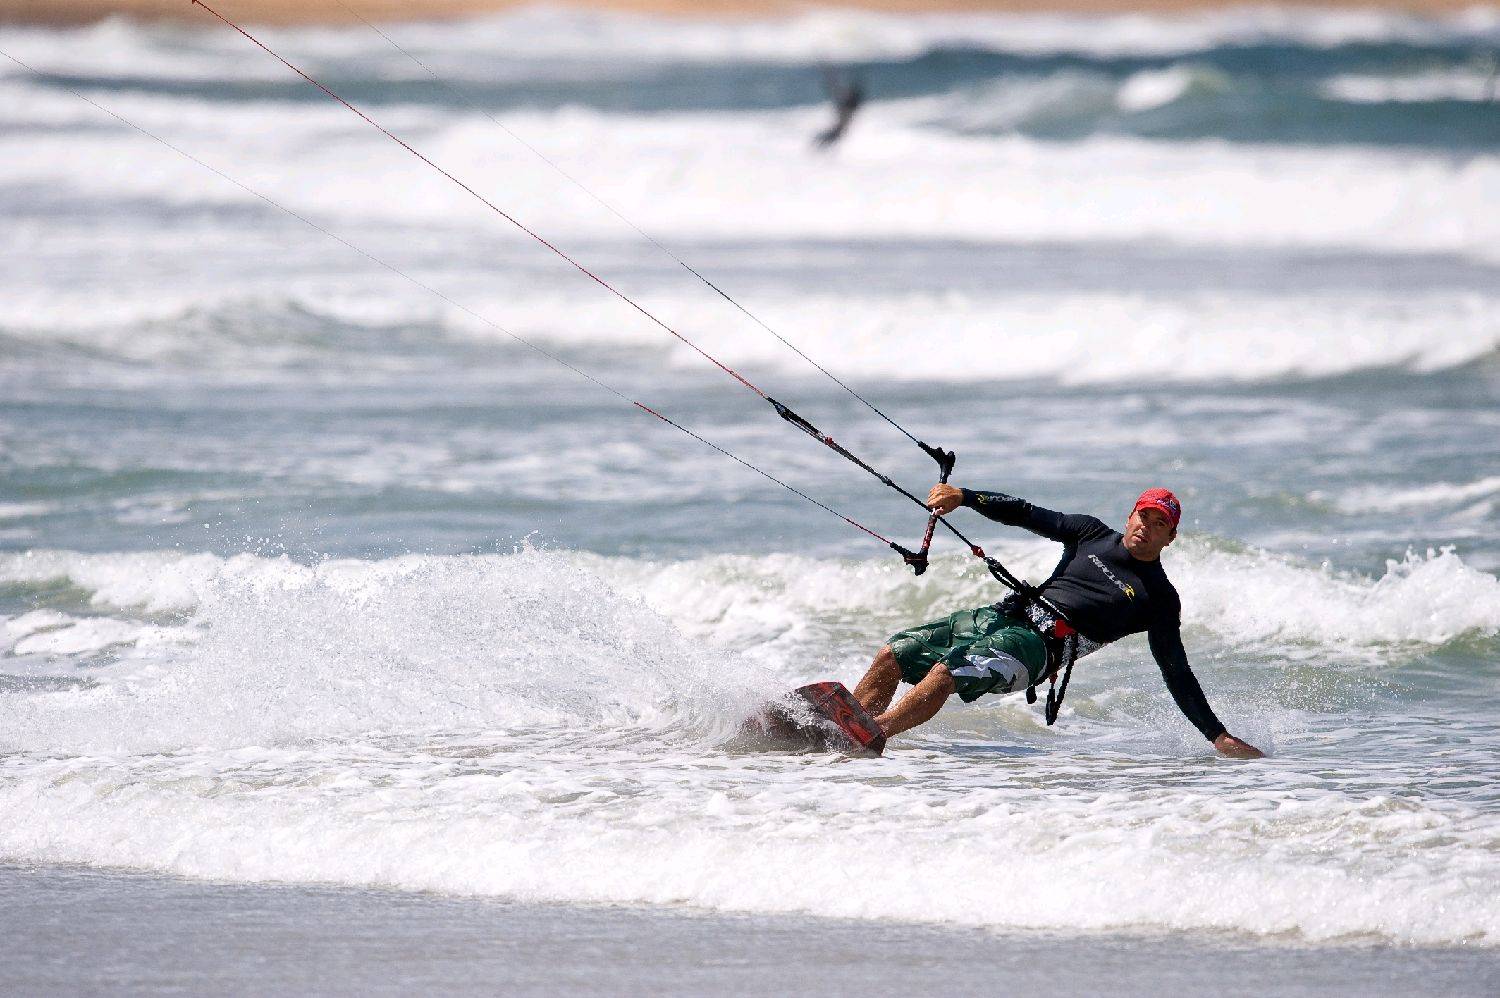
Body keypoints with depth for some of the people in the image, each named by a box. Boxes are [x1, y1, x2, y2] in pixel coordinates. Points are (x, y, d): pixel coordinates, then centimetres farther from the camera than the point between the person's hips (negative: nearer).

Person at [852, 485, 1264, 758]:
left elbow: (1177, 674, 5)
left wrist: (1219, 736, -3)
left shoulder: (1160, 600, 6)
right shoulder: (1092, 534, 18)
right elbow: (1026, 514, 17)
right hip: (1004, 616, 6)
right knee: (893, 655, -6)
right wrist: (963, 497, 3)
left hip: (1037, 648, -6)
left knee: (947, 671, -32)